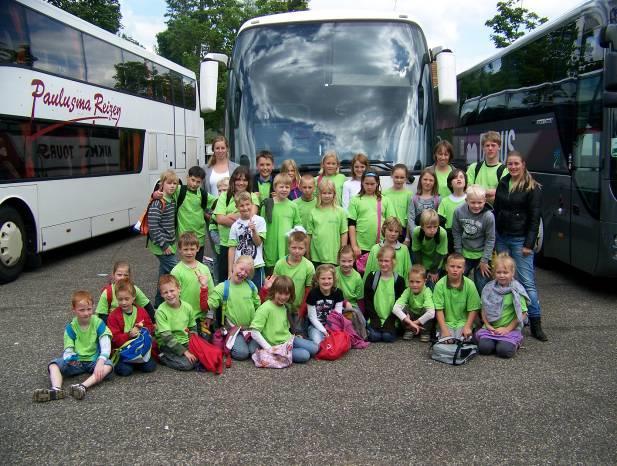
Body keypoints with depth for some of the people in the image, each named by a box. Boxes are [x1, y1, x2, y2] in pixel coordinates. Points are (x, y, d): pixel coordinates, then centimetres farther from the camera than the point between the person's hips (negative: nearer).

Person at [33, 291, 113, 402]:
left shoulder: (98, 324, -8)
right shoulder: (70, 328, -1)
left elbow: (106, 346, -17)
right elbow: (68, 350, -5)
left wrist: (100, 363, -34)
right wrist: (70, 359, -29)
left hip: (94, 360, -3)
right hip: (76, 362, 3)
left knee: (108, 365, -34)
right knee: (53, 364, -20)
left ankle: (83, 387, -50)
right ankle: (56, 389, -45)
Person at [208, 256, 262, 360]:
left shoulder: (251, 286, 4)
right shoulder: (222, 287, -6)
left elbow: (258, 305, 14)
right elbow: (208, 306, -13)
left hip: (251, 328, 3)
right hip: (233, 329, -3)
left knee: (255, 351, -15)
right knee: (242, 353, -20)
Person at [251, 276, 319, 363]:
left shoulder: (284, 307, 7)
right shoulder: (265, 308, -19)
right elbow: (254, 332, -23)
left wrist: (292, 336, 3)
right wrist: (269, 349, -24)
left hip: (288, 339, 8)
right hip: (277, 346, -8)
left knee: (314, 349, 0)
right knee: (304, 355, -19)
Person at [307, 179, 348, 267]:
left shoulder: (340, 211, 0)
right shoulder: (314, 212, 3)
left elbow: (344, 233, 1)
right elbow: (309, 234, 7)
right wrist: (307, 253, 7)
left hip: (334, 257, -1)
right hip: (316, 257, 1)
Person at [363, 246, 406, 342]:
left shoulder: (399, 280, 0)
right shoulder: (372, 277, 2)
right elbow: (367, 300, 1)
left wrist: (390, 320, -10)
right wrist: (375, 318, -8)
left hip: (391, 319, 0)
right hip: (375, 318, 1)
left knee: (388, 336, -22)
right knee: (374, 336, -21)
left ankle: (392, 329, 8)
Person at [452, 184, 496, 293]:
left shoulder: (489, 216, -20)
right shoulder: (459, 211, -13)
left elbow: (490, 239, -11)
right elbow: (456, 233, -3)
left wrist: (484, 260, -10)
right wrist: (458, 254, 0)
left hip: (481, 255, -3)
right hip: (464, 254, 3)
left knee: (481, 288, 4)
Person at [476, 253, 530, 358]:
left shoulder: (516, 291, -6)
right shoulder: (489, 288, 4)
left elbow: (522, 314, -7)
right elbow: (484, 309, 9)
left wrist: (507, 329, -11)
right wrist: (488, 325, -5)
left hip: (511, 329, -2)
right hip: (491, 328, 2)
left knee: (504, 350, -26)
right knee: (484, 347, -24)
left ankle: (514, 342, 8)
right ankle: (494, 341, 8)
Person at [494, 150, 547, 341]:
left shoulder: (532, 188, -4)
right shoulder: (503, 184, 12)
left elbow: (534, 218, -7)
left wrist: (529, 244, -12)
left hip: (520, 239, -5)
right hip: (501, 238, 5)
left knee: (527, 281, -6)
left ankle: (535, 323, -1)